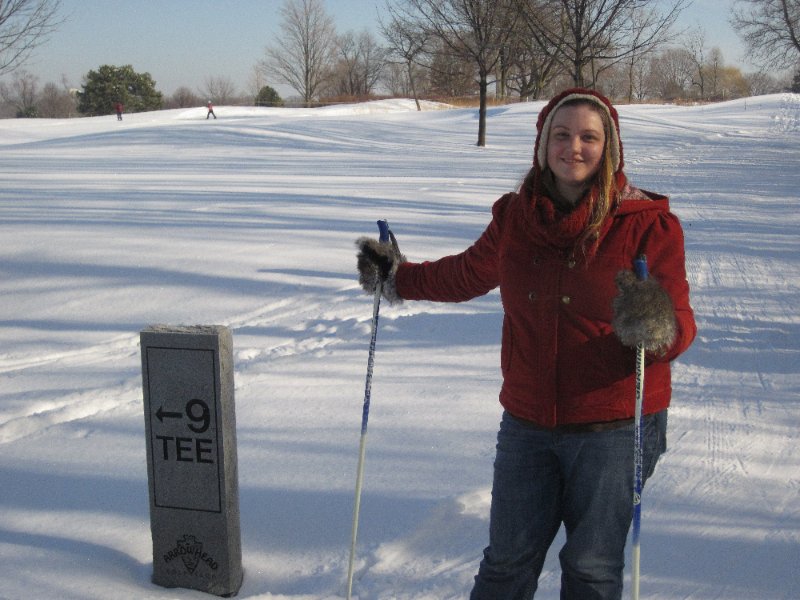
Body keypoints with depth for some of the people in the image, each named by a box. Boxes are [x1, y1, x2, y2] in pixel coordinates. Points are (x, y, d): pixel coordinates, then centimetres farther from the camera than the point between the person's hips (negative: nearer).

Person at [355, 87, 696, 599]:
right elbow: (468, 274, 20)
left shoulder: (647, 223, -10)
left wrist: (658, 326, -36)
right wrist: (398, 278, 22)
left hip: (614, 429, -3)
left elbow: (681, 324, -14)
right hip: (528, 426, 3)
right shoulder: (514, 217, 1)